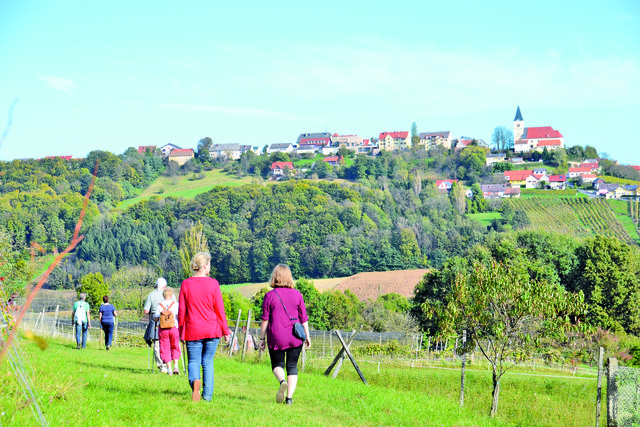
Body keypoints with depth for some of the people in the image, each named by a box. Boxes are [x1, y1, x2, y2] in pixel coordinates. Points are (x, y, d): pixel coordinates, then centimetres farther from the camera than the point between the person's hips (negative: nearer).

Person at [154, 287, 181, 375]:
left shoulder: (159, 305, 3)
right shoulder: (175, 304, 0)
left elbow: (156, 319, 1)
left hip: (162, 329, 0)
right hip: (173, 328, 0)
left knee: (165, 349, 6)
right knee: (175, 348, 14)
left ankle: (169, 369, 2)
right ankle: (175, 366, -1)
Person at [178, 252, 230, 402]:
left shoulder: (186, 284, -2)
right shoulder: (213, 284, -6)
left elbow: (181, 311, 1)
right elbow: (219, 310, -3)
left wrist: (181, 330, 11)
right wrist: (225, 331, 5)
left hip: (193, 331, 0)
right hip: (212, 330, 0)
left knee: (194, 361, 7)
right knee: (208, 362, 11)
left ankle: (194, 381, -24)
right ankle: (207, 395, 9)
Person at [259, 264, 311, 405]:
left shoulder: (269, 295, -3)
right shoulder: (297, 294, 1)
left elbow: (265, 319, -2)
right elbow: (303, 318, 4)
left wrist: (262, 338, 5)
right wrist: (307, 336, 13)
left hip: (276, 338, -1)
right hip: (295, 337, 1)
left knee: (277, 364, 13)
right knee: (292, 366, 9)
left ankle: (282, 381, -18)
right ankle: (289, 397, -1)